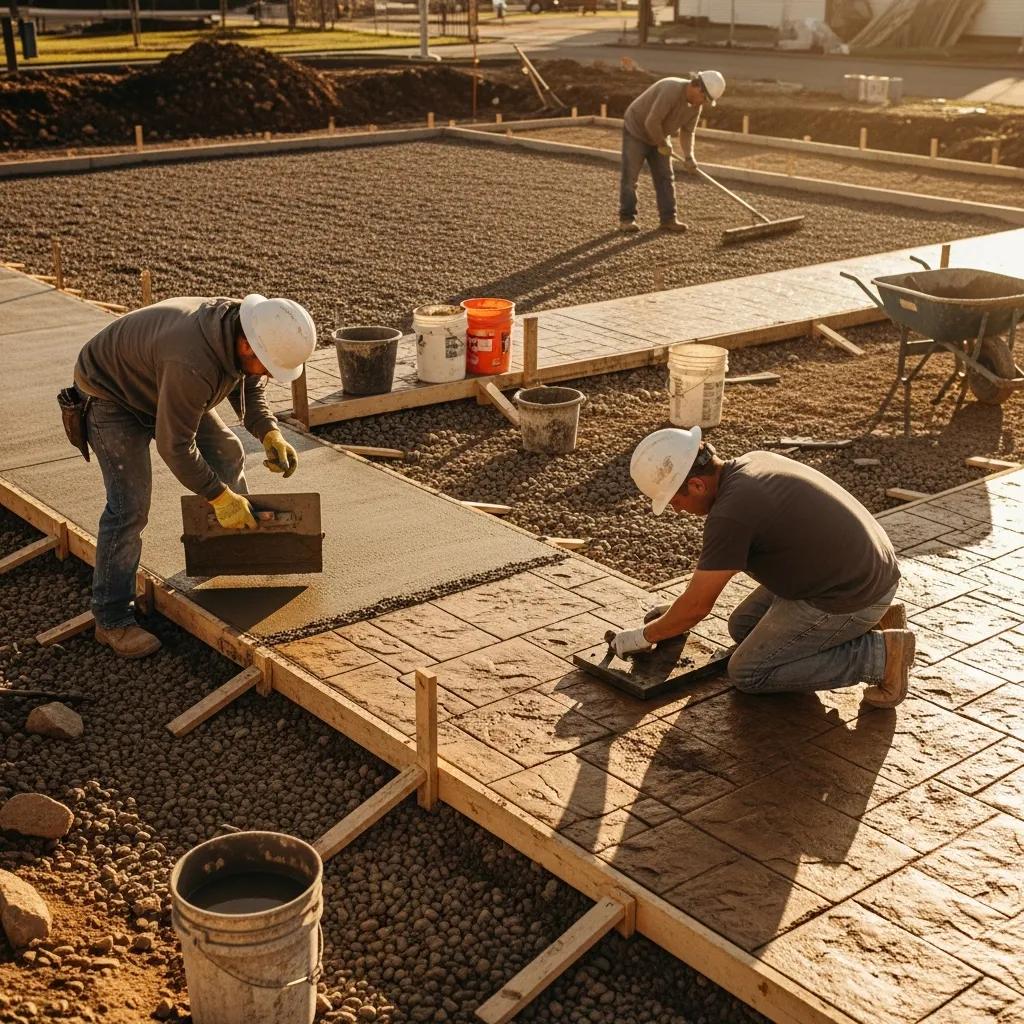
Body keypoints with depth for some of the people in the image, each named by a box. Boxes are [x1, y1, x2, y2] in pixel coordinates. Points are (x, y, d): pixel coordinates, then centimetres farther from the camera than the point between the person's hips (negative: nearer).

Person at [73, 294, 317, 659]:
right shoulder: (193, 366, -43)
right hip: (111, 393, -9)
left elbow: (249, 384, 4)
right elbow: (174, 445, -32)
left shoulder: (242, 324, -17)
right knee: (130, 505, -14)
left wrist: (270, 434, -11)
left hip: (158, 384, 9)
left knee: (226, 453, 11)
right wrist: (220, 497, -23)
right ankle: (112, 620, -5)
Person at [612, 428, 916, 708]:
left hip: (851, 597, -9)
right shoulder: (753, 462, 4)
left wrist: (644, 636, 1)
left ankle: (880, 655, -3)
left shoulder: (730, 513, -25)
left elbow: (696, 607, -16)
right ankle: (872, 621, 15)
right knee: (744, 627, 18)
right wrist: (678, 608, 25)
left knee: (748, 674, 0)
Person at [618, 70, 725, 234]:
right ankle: (626, 219, 2)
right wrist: (663, 144, -19)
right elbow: (651, 122, -34)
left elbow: (687, 131, 1)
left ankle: (668, 219, 5)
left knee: (665, 178, 2)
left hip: (658, 136, 8)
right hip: (636, 131, -8)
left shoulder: (695, 103, -8)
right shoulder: (671, 90, -35)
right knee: (630, 177, -5)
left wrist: (689, 157, -13)